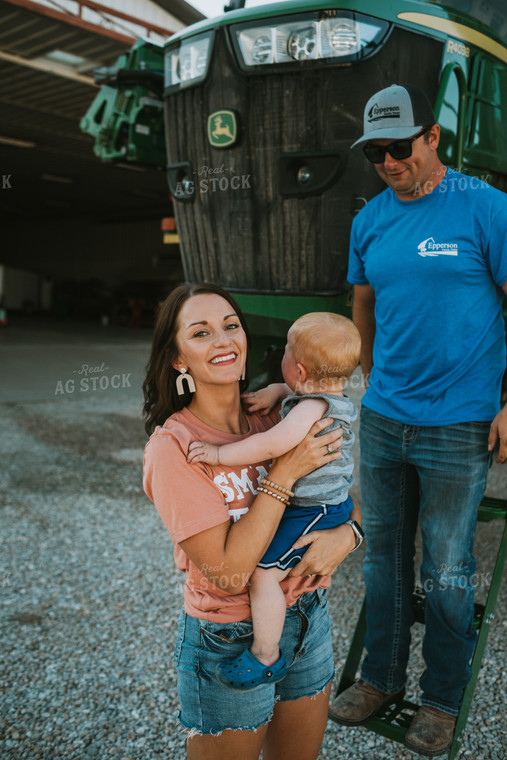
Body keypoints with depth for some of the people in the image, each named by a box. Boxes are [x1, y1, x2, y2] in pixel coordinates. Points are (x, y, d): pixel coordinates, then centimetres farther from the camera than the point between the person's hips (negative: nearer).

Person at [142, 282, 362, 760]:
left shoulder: (272, 420, -4)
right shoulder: (173, 447, -21)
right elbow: (229, 571, -24)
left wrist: (346, 533, -17)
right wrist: (285, 472, -27)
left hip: (308, 617, 6)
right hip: (230, 643, -5)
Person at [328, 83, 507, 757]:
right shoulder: (369, 221, 7)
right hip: (383, 421, 5)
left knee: (447, 574, 8)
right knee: (384, 557, 15)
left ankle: (442, 701, 29)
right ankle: (381, 679, 35)